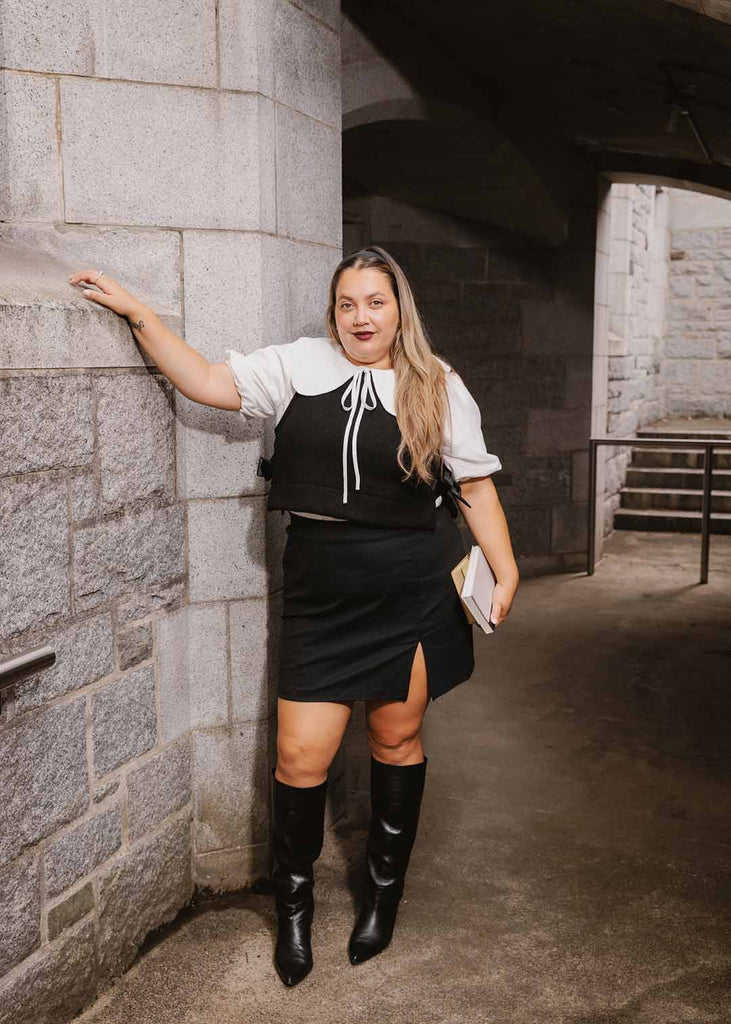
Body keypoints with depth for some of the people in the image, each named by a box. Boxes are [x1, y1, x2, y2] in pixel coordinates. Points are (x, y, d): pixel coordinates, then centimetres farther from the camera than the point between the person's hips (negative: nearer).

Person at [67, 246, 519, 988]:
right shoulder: (300, 365, 4)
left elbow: (476, 487, 5)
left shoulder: (438, 387, 3)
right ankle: (292, 906, 26)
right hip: (320, 593, 1)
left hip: (413, 593, 0)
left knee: (397, 739, 12)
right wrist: (136, 312, -3)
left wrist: (505, 572, -1)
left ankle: (383, 891, 34)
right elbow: (205, 382, 2)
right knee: (301, 755, 1)